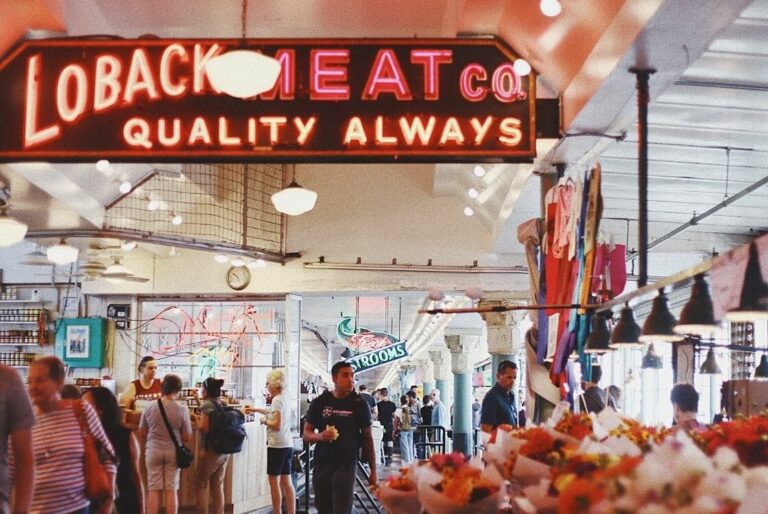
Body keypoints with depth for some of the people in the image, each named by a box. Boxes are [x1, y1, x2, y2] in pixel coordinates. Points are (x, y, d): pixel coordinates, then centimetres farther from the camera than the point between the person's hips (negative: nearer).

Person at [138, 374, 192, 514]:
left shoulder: (150, 407, -4)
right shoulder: (182, 410, -8)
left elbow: (141, 434, 5)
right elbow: (187, 438, -3)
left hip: (154, 450, 1)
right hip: (173, 451, -1)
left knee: (154, 490, 5)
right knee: (171, 490, 5)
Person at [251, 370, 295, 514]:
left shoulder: (277, 400, -14)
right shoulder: (285, 400, 12)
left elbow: (277, 425, -21)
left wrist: (265, 421, -4)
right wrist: (255, 409, 42)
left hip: (277, 446, -8)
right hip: (287, 445, 8)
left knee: (274, 481, -1)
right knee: (286, 481, 9)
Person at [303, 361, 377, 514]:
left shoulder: (360, 405, 0)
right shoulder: (319, 403, 3)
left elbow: (367, 438, 5)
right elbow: (306, 434, 7)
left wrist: (373, 470, 2)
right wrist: (320, 436, -16)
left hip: (346, 466, -2)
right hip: (322, 465, 2)